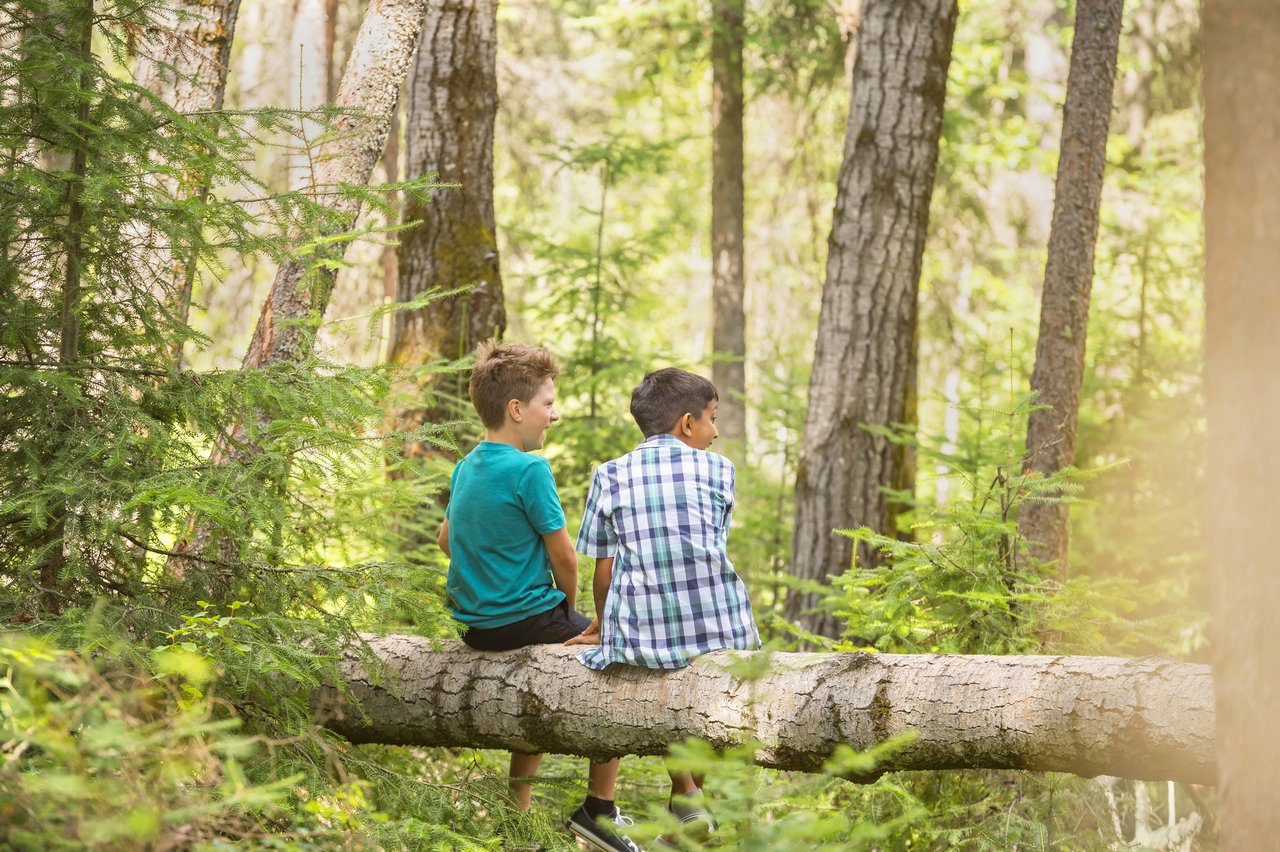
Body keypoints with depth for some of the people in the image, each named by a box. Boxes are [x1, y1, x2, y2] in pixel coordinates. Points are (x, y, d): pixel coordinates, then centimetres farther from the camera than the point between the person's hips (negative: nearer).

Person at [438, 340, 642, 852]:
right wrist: (570, 602, 3)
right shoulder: (530, 470, -19)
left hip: (476, 623, 9)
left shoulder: (466, 467, 7)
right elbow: (563, 555, -15)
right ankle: (599, 808, 6)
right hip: (527, 617, -9)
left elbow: (446, 539, 21)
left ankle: (519, 805, 31)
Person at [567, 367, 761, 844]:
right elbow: (710, 552, 14)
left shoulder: (611, 475, 5)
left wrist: (604, 623, 25)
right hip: (720, 633, 0)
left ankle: (685, 793, 20)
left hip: (644, 639, 0)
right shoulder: (718, 470, 7)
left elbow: (604, 572, 4)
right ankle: (694, 789, 33)